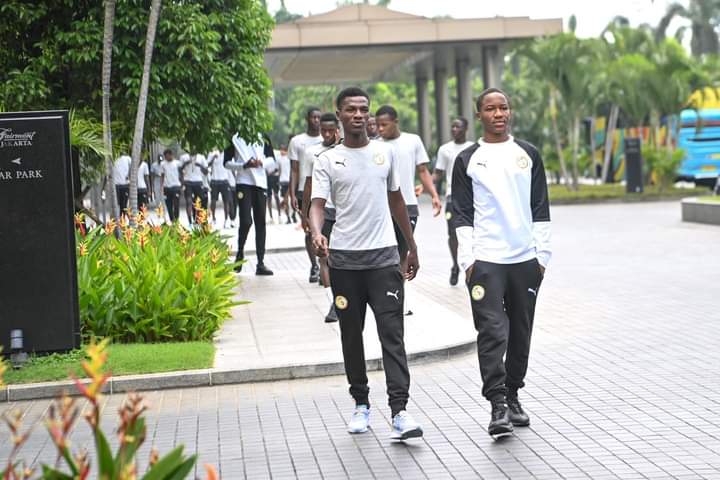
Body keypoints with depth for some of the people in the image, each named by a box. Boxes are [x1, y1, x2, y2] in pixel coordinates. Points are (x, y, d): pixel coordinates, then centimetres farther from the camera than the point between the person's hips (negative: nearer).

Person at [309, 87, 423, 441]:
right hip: (344, 258, 0)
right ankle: (361, 404, 23)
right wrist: (316, 234, -31)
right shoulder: (327, 161, 1)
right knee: (351, 334, 9)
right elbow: (317, 204, -9)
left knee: (392, 332, -10)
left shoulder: (385, 152, 9)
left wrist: (412, 247, 20)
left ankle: (399, 411, -16)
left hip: (383, 255, 0)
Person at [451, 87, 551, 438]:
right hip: (485, 260, -3)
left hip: (525, 259, 3)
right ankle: (497, 405, -11)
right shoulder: (467, 160, 3)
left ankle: (513, 397, 23)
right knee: (492, 332, -11)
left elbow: (540, 209, 10)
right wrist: (467, 261, -6)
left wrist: (542, 255, 4)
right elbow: (463, 214, 1)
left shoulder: (528, 154, 9)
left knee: (520, 333, 10)